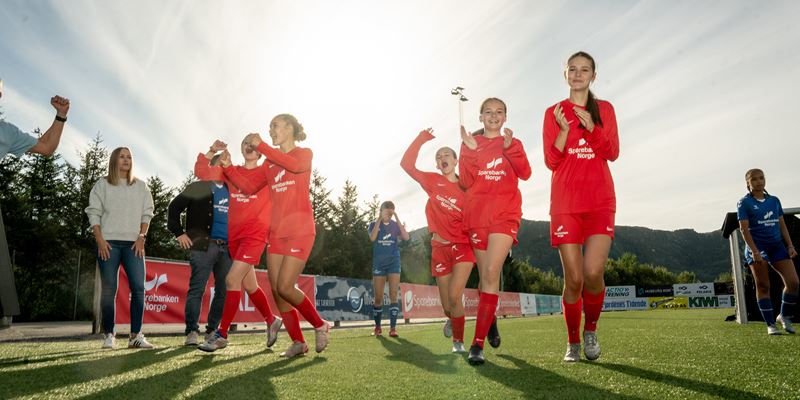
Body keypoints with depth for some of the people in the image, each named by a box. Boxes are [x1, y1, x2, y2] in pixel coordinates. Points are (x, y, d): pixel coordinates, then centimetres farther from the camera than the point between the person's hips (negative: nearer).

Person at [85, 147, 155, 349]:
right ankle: (109, 335, 6)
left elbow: (147, 213, 12)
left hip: (133, 243, 2)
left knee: (138, 287, -9)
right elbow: (94, 213, 3)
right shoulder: (102, 184, 9)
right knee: (108, 289, -2)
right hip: (108, 242, -1)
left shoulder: (140, 186, 14)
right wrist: (100, 240, -8)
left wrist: (141, 237, -1)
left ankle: (136, 335, -6)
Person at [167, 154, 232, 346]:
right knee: (197, 289, -7)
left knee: (224, 291, 5)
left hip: (227, 248, 5)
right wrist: (179, 233, -4)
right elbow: (174, 207, 3)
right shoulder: (197, 187, 6)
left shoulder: (231, 191, 20)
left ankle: (213, 330, 16)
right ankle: (192, 331, 1)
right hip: (203, 246, -5)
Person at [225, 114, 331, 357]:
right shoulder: (270, 162, 18)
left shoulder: (304, 153, 1)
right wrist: (227, 167, 4)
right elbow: (249, 186, 13)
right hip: (277, 232, 6)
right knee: (276, 290, 1)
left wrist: (261, 146, -22)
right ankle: (298, 342, 12)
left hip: (300, 230, -6)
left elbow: (295, 165, -23)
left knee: (285, 288, -13)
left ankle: (320, 326, 9)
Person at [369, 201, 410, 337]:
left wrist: (398, 220, -12)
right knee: (378, 297, 3)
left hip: (394, 263, 0)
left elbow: (406, 237, -11)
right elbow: (372, 238, -18)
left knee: (393, 295, -8)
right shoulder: (374, 224, 2)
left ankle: (393, 327, -6)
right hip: (378, 264, 0)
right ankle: (377, 327, 15)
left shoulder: (395, 225, 6)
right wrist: (379, 220, -15)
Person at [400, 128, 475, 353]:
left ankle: (459, 342, 2)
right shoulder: (432, 181, 7)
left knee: (454, 296, -18)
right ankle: (452, 319, 42)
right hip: (440, 247, 2)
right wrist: (421, 139, -1)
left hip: (463, 245, -2)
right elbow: (407, 164, 1)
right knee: (447, 305, 5)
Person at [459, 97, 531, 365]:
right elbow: (465, 183, -1)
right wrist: (469, 151, -12)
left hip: (505, 213, -2)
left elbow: (525, 174, -6)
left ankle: (478, 344, -19)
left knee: (492, 273, -18)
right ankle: (489, 320, 33)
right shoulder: (471, 143, 12)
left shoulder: (512, 143, 12)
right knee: (486, 276, 7)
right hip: (477, 213, 2)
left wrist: (509, 148, -19)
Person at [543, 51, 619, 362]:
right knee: (573, 278, -4)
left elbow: (613, 153, 3)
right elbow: (551, 161, 1)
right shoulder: (554, 112, 8)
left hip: (600, 201, 1)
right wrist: (564, 129, -13)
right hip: (565, 202, -1)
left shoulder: (605, 109, 13)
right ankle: (573, 342, 14)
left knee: (593, 272, -14)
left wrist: (591, 127, -12)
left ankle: (591, 330, 13)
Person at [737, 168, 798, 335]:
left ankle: (784, 316, 17)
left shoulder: (774, 200, 12)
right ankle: (770, 325, 7)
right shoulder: (744, 203, -3)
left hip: (777, 245, 5)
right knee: (763, 286, 0)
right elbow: (744, 228, -10)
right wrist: (754, 251, -18)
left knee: (793, 282, -5)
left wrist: (790, 245, 5)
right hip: (757, 247, -5)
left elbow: (782, 225, 15)